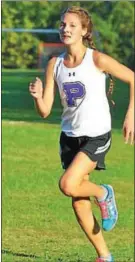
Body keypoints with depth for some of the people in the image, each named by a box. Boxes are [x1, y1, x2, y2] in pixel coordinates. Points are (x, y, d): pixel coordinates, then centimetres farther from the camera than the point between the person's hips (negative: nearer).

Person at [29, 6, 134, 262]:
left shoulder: (97, 60, -12)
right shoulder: (54, 64, 1)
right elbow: (44, 111, -1)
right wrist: (37, 96, -22)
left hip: (96, 135, -5)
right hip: (70, 136, 5)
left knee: (68, 185, -24)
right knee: (79, 202, 7)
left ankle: (103, 193, 8)